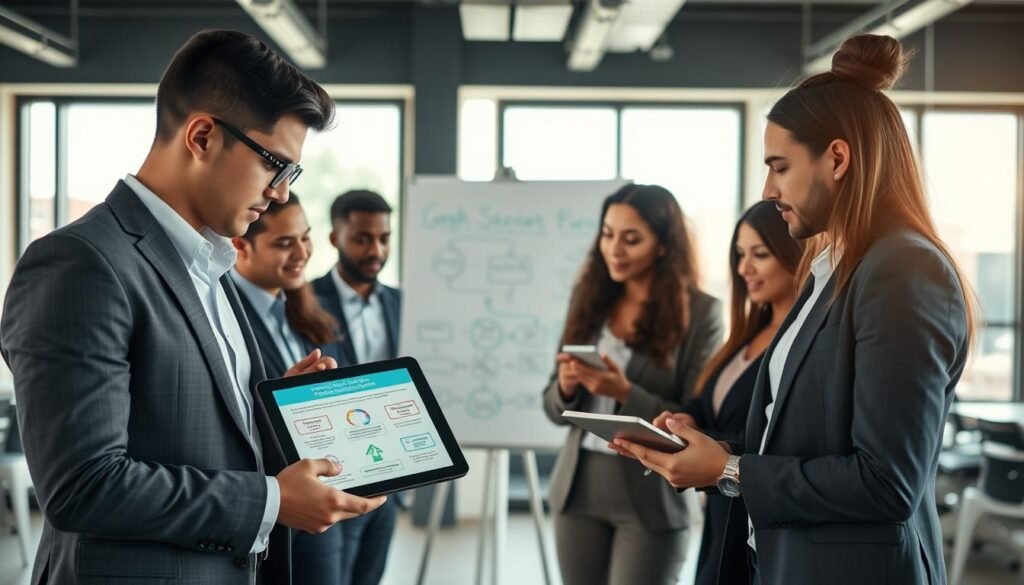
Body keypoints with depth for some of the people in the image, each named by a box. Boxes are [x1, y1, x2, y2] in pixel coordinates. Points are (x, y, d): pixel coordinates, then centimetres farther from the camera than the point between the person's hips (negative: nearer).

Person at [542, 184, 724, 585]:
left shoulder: (700, 312, -7)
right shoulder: (589, 299, 6)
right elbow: (554, 408, 11)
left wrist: (625, 393, -21)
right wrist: (566, 387, -11)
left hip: (649, 498, -4)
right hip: (578, 489, 4)